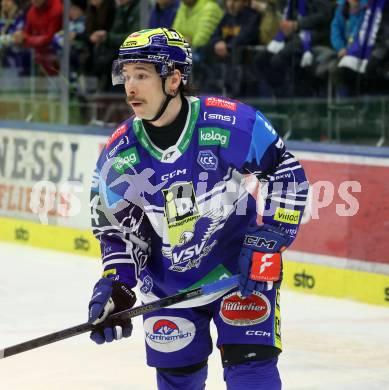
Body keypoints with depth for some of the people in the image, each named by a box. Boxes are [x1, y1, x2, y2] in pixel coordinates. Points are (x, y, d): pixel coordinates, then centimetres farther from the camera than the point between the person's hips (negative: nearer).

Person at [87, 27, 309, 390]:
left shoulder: (230, 123, -21)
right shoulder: (118, 154, -9)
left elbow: (288, 177, -12)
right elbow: (120, 230, 1)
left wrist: (264, 244, -18)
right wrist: (114, 285, -13)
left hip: (241, 267, -4)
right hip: (167, 280, 4)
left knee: (250, 361, -13)